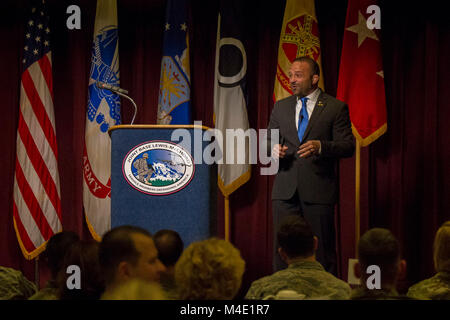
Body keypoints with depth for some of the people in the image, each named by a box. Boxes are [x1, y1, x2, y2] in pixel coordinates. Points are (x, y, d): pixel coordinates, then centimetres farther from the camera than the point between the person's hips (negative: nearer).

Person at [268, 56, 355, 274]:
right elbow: (268, 139, 20)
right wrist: (273, 148, -4)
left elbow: (348, 147, -4)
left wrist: (320, 146, -21)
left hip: (318, 190, -4)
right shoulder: (280, 107, 15)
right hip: (285, 190, 4)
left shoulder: (335, 108, 1)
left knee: (323, 252, 0)